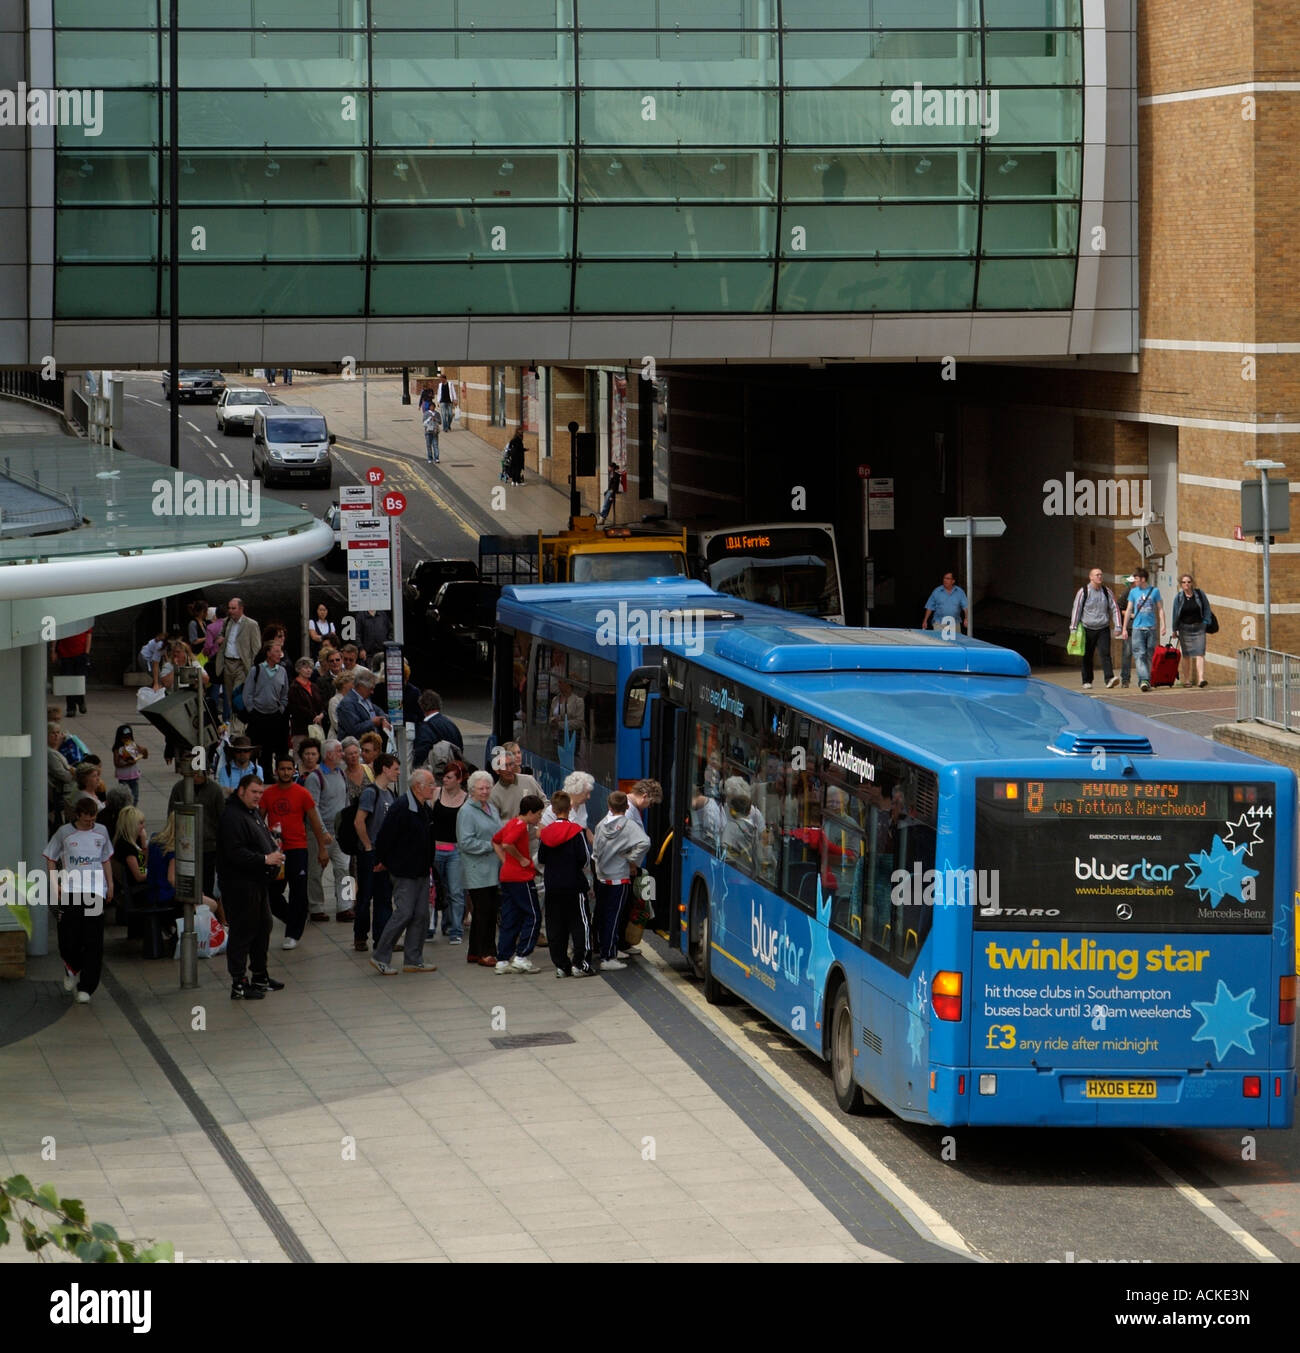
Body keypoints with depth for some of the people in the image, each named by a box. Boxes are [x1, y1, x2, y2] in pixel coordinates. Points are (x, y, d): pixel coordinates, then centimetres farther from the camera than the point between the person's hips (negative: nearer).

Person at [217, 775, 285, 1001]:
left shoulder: (253, 813, 16)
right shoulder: (233, 817, -18)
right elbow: (235, 853, -25)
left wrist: (275, 854, 10)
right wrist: (265, 859, -25)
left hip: (257, 881, 11)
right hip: (239, 883, -11)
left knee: (263, 927, 18)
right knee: (242, 932, -8)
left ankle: (260, 976, 30)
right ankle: (238, 985, -6)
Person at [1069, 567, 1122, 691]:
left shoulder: (1107, 592, 6)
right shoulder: (1083, 592, -2)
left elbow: (1114, 609, 8)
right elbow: (1076, 610, 1)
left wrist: (1117, 626, 0)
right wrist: (1073, 629, -2)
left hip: (1103, 629, 1)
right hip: (1088, 629, -1)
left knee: (1105, 653, -14)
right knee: (1087, 656, 5)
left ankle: (1109, 679, -25)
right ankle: (1087, 682, 17)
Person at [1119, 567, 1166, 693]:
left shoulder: (1154, 591, 5)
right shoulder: (1133, 592, 8)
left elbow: (1160, 609, 9)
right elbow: (1128, 610, 11)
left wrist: (1162, 625, -2)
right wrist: (1124, 629, 8)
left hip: (1151, 628, 0)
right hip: (1137, 628, 0)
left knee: (1149, 657, 4)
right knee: (1140, 655, -13)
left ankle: (1145, 681, 13)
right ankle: (1144, 680, -21)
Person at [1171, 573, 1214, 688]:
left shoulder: (1199, 594, -1)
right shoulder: (1179, 597, -1)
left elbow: (1206, 609, 8)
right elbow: (1175, 614, 5)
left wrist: (1206, 623, -1)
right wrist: (1174, 630, 6)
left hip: (1198, 628, -1)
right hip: (1184, 628, 1)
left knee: (1200, 653, -11)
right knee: (1186, 655, 7)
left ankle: (1201, 678, -19)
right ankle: (1186, 679, 16)